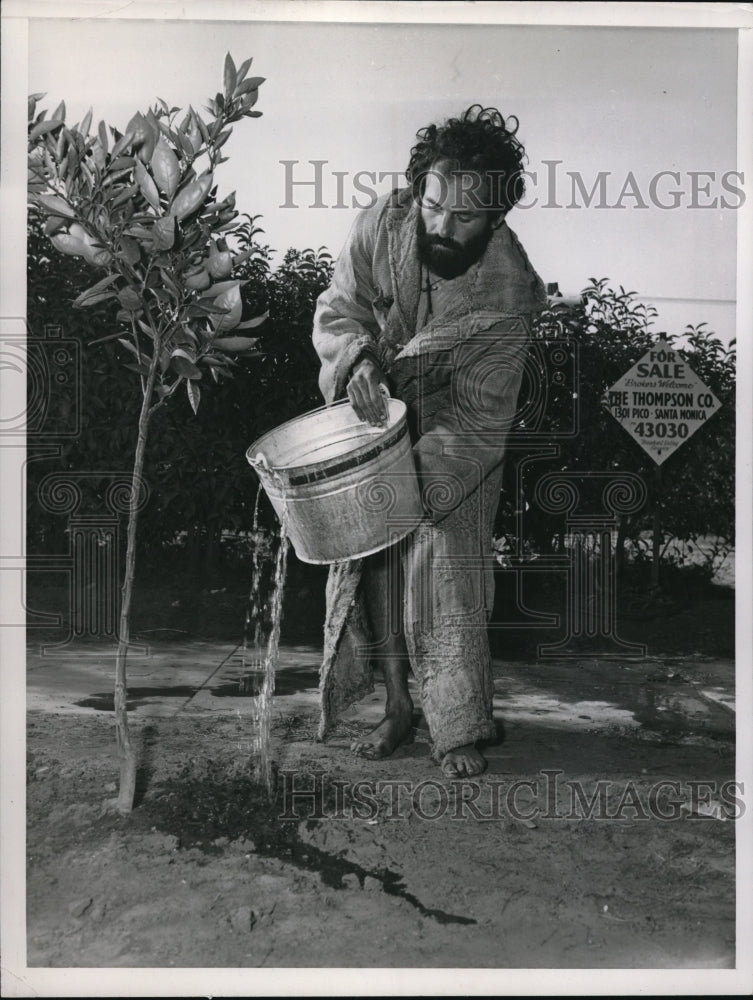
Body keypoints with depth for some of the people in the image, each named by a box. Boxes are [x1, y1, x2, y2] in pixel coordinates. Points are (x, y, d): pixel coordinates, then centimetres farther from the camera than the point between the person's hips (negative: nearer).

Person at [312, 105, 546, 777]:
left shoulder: (511, 292, -25)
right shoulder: (383, 223, -17)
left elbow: (481, 412, -22)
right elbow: (337, 310, -6)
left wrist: (418, 473, -32)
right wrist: (357, 358, -28)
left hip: (455, 444, -3)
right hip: (376, 417, 3)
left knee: (449, 577, -5)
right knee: (377, 566, 5)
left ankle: (459, 730, 12)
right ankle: (398, 708, 22)